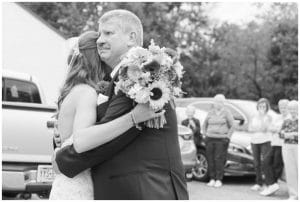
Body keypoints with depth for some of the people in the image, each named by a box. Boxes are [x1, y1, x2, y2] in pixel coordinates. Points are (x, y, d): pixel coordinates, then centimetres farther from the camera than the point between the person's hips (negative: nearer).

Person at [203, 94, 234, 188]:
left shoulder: (227, 113, 3)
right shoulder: (210, 113, 13)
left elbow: (232, 126, 3)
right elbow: (205, 124, 22)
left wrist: (228, 137, -5)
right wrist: (205, 134, 11)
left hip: (221, 139, -3)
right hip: (210, 138, 4)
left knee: (219, 159, -9)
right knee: (210, 159, -1)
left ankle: (219, 180, -4)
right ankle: (212, 179, 6)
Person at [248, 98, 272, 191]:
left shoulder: (268, 117, -1)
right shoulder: (254, 117, 11)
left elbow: (264, 128, -15)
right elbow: (250, 129, 4)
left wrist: (262, 116, -17)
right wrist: (259, 130, -11)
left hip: (265, 142, -4)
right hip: (254, 141, 4)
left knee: (265, 163, -14)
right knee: (257, 164, 7)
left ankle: (269, 184, -11)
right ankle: (259, 183, 15)